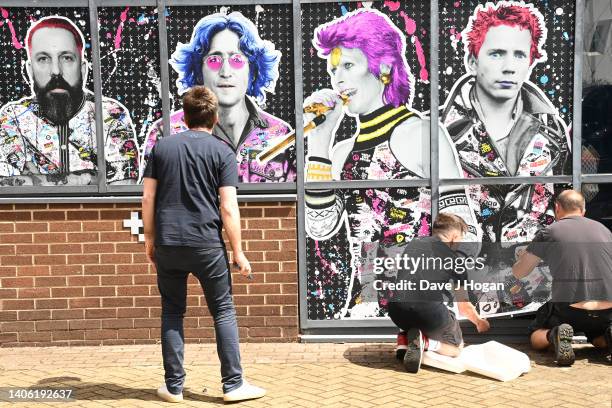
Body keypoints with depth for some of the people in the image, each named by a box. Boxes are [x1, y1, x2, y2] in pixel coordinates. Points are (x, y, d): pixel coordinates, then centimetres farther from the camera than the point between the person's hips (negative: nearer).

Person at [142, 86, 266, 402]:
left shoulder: (162, 147, 8)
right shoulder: (222, 151, -1)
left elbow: (148, 198, 5)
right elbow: (228, 207, -7)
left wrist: (150, 239, 15)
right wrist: (238, 253, -2)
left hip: (167, 245, 3)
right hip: (207, 245, -3)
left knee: (172, 313, 13)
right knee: (224, 312, 8)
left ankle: (174, 386, 17)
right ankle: (233, 384, 10)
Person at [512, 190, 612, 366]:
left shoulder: (549, 233, 3)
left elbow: (518, 273, 11)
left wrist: (523, 256, 34)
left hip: (570, 309, -3)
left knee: (536, 335, 22)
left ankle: (555, 335, -11)